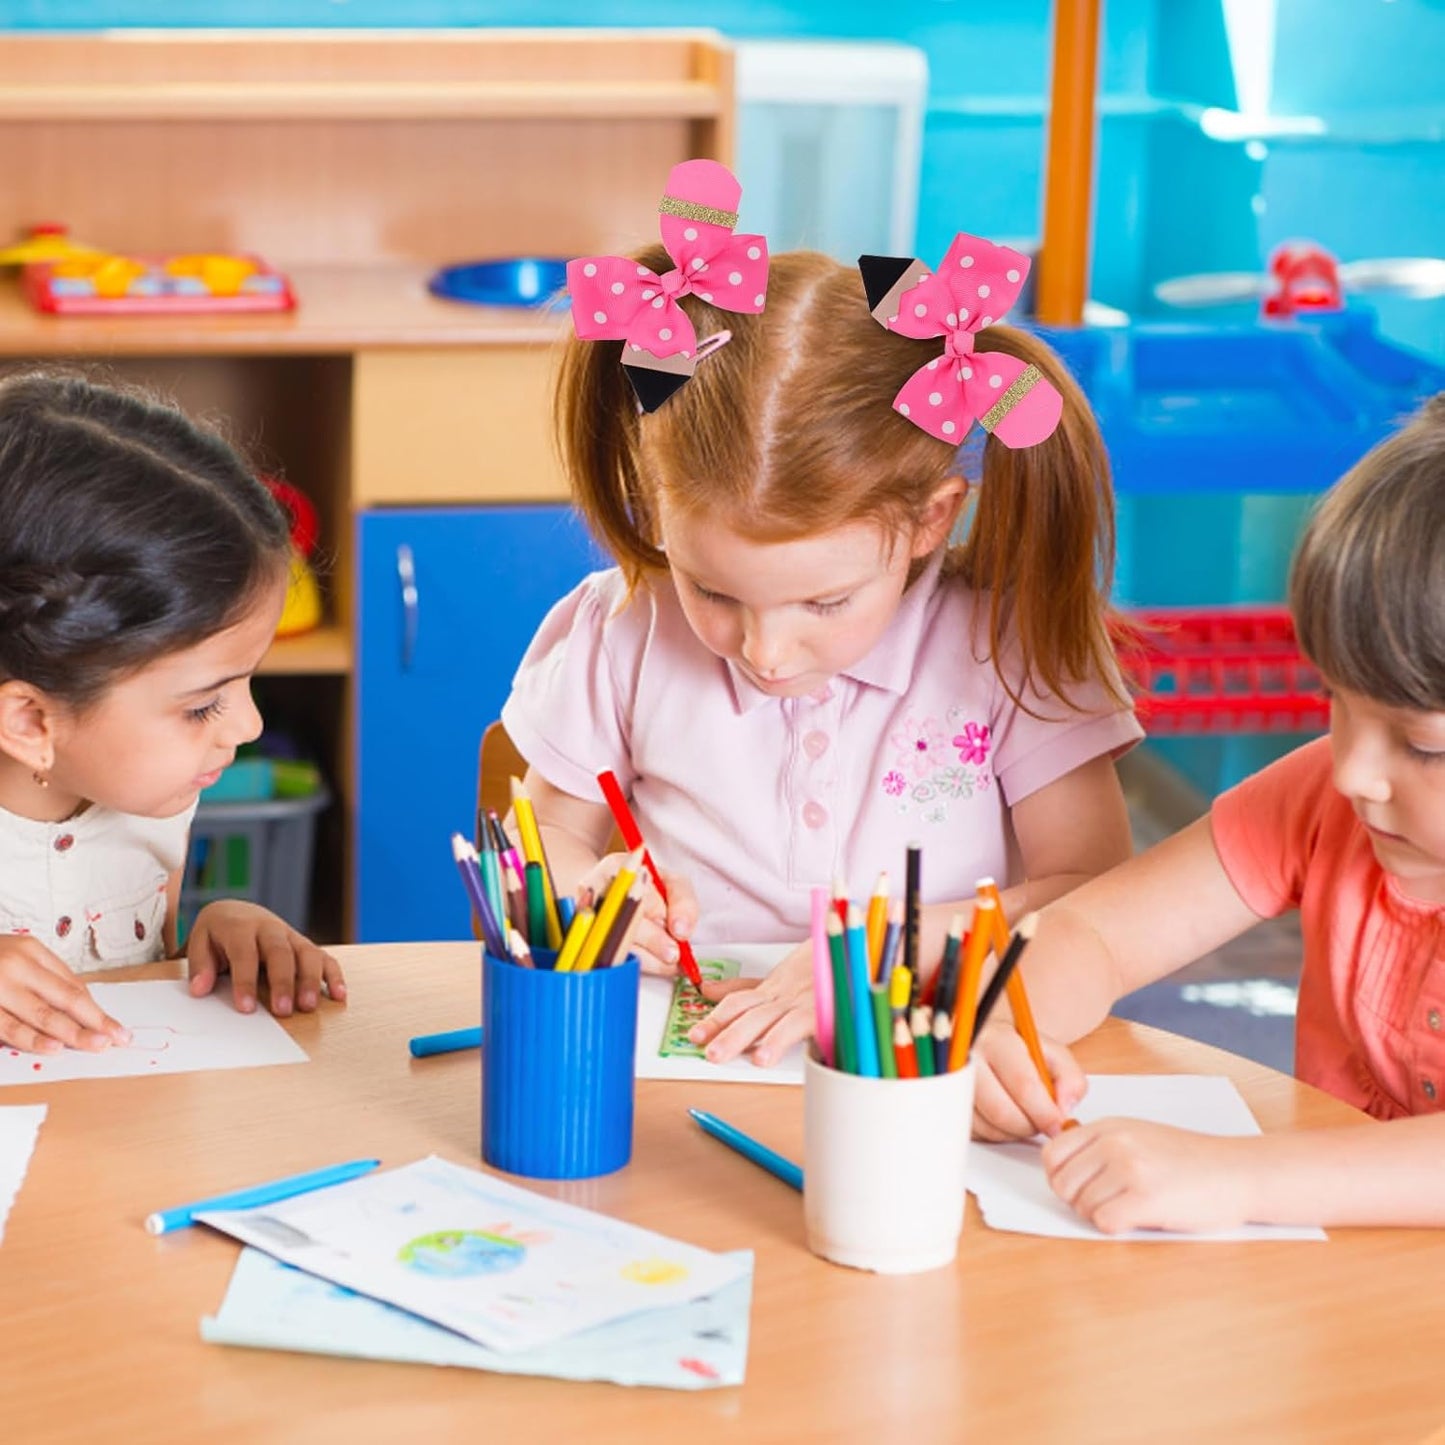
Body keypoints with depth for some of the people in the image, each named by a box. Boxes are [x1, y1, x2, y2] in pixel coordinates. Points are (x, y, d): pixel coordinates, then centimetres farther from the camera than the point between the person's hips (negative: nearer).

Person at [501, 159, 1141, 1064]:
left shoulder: (1008, 647, -6)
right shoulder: (623, 636, -1)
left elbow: (1099, 894, -7)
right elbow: (546, 845, 11)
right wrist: (588, 892, -12)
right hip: (674, 1071, 2)